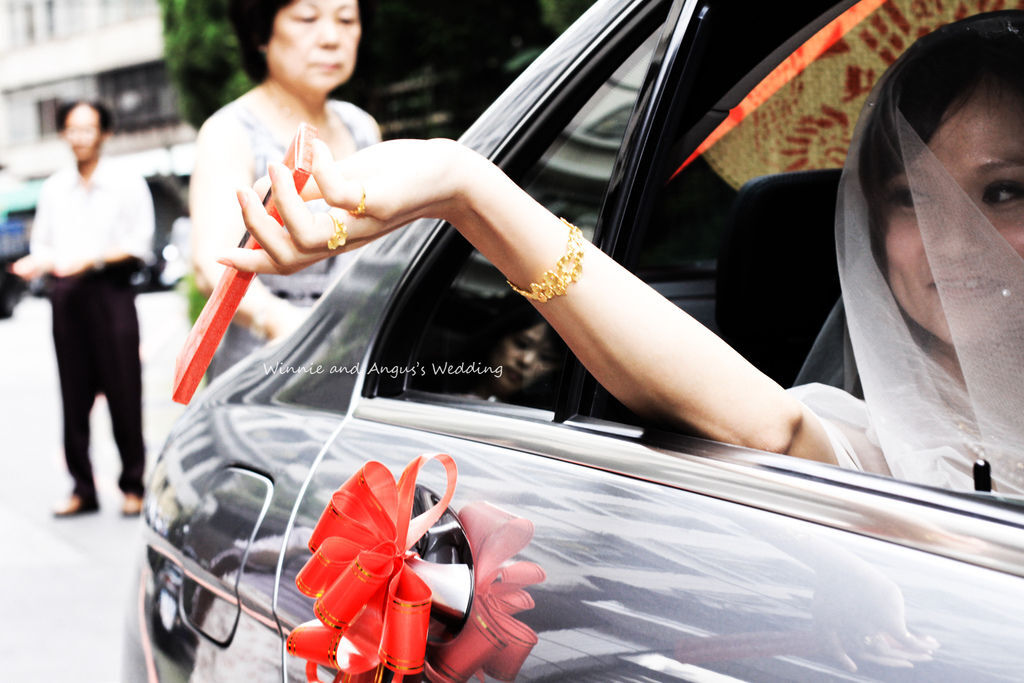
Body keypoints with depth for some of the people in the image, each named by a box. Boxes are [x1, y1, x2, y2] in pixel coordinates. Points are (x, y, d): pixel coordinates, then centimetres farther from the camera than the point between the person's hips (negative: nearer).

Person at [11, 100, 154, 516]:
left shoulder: (127, 185, 4)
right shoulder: (53, 189, 17)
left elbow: (138, 247, -3)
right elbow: (42, 244, 17)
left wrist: (92, 259, -15)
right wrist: (35, 263, -5)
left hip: (110, 291, -4)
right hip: (66, 296, 4)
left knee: (123, 394, -5)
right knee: (74, 397, 3)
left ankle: (133, 486, 4)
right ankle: (82, 489, 10)